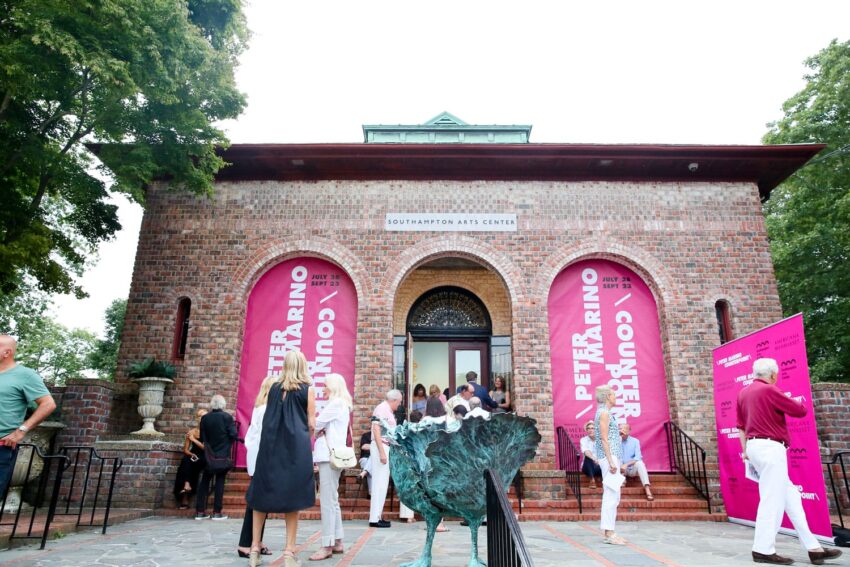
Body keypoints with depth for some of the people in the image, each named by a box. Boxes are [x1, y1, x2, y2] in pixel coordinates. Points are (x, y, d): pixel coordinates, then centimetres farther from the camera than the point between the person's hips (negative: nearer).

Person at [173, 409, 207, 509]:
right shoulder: (192, 432, 7)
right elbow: (185, 450, 9)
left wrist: (194, 440, -13)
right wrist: (192, 455, -11)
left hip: (204, 460, -3)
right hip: (194, 458, 3)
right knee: (186, 460, -30)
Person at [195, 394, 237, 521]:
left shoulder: (205, 418, -1)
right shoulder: (227, 417, -11)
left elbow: (202, 438, 3)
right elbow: (233, 435, -13)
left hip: (209, 456, 3)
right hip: (223, 455, -3)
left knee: (204, 482, 12)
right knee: (220, 482, 3)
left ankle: (200, 511, 12)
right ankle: (217, 512, 3)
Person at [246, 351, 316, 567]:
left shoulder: (274, 388, 9)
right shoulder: (307, 389, -1)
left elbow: (267, 418, 12)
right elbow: (311, 423, -1)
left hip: (270, 445, 3)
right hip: (296, 446, -3)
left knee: (262, 494, 11)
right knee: (292, 497, 2)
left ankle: (255, 548, 15)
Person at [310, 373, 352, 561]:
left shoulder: (335, 404, -9)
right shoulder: (342, 404, 21)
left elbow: (316, 424, -9)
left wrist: (313, 428, 11)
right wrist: (318, 430, 4)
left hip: (330, 455, -10)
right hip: (331, 454, 10)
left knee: (327, 501, -9)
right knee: (332, 500, 13)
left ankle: (327, 545, -7)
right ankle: (337, 542, 18)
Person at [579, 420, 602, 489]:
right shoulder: (583, 440, -2)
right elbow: (586, 452, -22)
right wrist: (594, 459, -43)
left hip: (599, 466, -1)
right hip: (587, 467, 1)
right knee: (588, 456, -33)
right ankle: (592, 480, -30)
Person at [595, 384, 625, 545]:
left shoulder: (605, 413, 19)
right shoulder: (604, 413, -10)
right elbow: (604, 439, -17)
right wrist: (611, 461, -20)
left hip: (612, 458, 10)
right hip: (609, 458, -10)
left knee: (612, 496, 11)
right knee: (611, 496, -10)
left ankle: (609, 532, 15)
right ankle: (609, 533, -9)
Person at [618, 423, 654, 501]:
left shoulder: (635, 441, -1)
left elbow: (638, 457, -13)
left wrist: (627, 464, -27)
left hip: (632, 469, -1)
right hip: (620, 469, 1)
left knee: (639, 462, -33)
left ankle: (647, 489, -42)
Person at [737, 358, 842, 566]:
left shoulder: (743, 393, 15)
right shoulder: (769, 390, -12)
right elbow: (800, 410, -5)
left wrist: (745, 450, 22)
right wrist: (795, 401, 17)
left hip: (754, 446, 9)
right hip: (770, 447, -9)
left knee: (790, 495, 12)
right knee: (773, 499, -5)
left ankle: (812, 547, 15)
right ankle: (763, 550, -2)